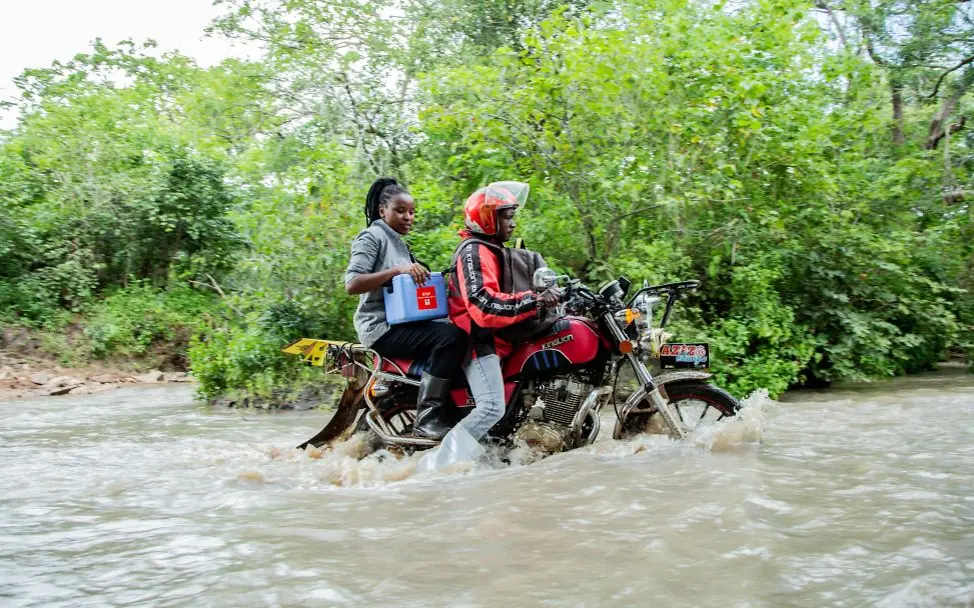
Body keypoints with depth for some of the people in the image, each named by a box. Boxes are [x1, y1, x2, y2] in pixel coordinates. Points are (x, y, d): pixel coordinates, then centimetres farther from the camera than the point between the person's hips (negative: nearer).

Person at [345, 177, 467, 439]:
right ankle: (426, 417, -26)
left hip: (404, 322, 9)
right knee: (451, 336, -27)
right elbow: (351, 284, -18)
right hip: (383, 326, -9)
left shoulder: (399, 243, 23)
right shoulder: (372, 236, -5)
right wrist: (398, 270, -26)